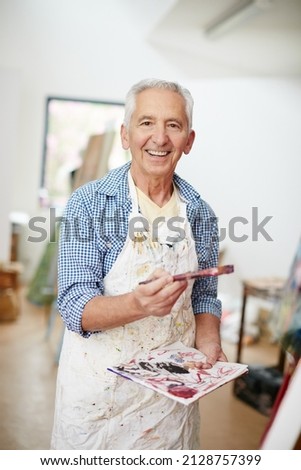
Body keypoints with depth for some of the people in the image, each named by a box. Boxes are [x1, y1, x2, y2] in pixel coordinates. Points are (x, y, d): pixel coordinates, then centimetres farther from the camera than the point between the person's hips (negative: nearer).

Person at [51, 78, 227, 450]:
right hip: (98, 386, -3)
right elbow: (74, 305, -18)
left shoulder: (201, 214, -2)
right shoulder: (89, 203, -14)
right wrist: (138, 305, -36)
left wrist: (208, 343, -12)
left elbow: (204, 297, 7)